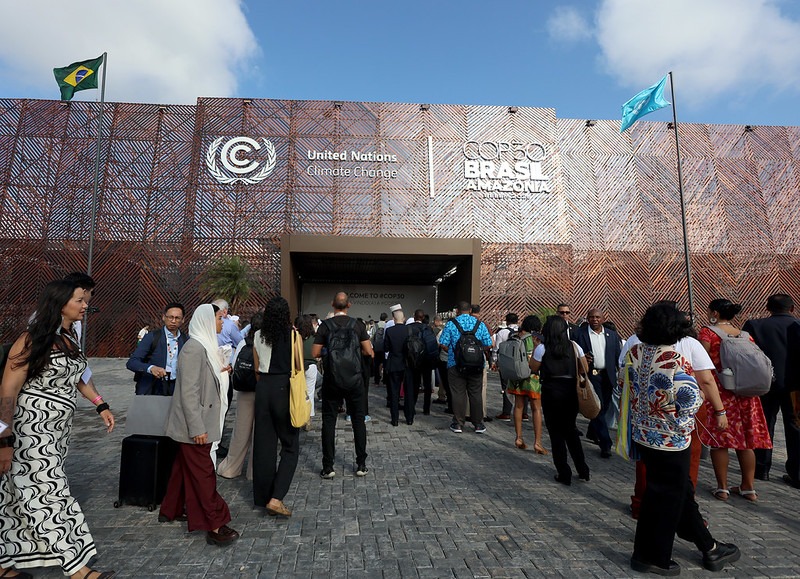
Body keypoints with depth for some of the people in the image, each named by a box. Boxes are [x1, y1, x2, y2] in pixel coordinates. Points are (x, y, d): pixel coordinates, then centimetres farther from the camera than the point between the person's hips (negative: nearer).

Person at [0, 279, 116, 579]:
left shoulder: (69, 337, 6)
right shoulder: (33, 339, -17)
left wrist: (101, 405, 15)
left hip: (58, 429, 7)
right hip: (32, 432, -7)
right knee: (49, 497, 1)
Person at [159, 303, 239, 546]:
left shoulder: (204, 345, 8)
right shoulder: (194, 348, -22)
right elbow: (188, 392, -24)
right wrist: (197, 428, -23)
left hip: (197, 421, 10)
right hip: (194, 424, -10)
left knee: (184, 467, 21)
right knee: (203, 473, -3)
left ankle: (171, 510, 37)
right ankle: (215, 526, 5)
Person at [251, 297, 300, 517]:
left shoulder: (258, 336, 3)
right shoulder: (292, 334, -9)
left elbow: (257, 368, 9)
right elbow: (299, 366, -5)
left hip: (263, 388, 4)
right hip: (285, 388, -4)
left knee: (264, 443, 14)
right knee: (290, 445, 7)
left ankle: (263, 496, 25)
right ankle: (276, 498, -2)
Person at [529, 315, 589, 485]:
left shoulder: (542, 348, -9)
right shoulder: (574, 346, 1)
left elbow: (533, 369, -1)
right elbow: (585, 369, 6)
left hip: (551, 391, -4)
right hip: (571, 390, 4)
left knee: (556, 432, 7)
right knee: (571, 429, 20)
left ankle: (564, 474, 13)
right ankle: (582, 470, 24)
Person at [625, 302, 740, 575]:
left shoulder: (636, 352, -4)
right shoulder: (675, 360, -24)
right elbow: (691, 400, -21)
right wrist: (700, 396, 4)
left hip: (643, 434, 7)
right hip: (670, 439, -7)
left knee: (682, 492, 23)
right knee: (666, 498, 10)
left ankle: (709, 547, 42)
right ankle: (652, 557, 25)